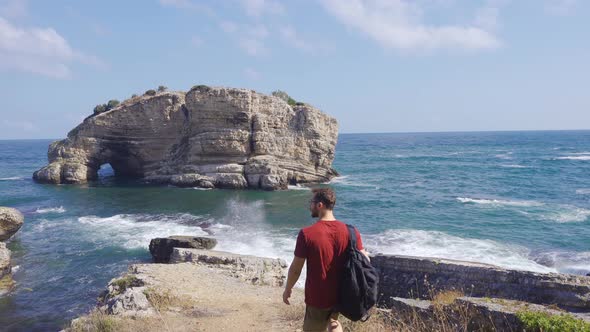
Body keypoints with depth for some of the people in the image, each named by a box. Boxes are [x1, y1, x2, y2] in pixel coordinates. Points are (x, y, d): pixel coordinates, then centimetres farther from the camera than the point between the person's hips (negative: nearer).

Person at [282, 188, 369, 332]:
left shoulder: (306, 234, -18)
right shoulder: (349, 231, -8)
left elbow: (296, 269, -12)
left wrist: (287, 289, 4)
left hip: (317, 297, -4)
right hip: (340, 293, 4)